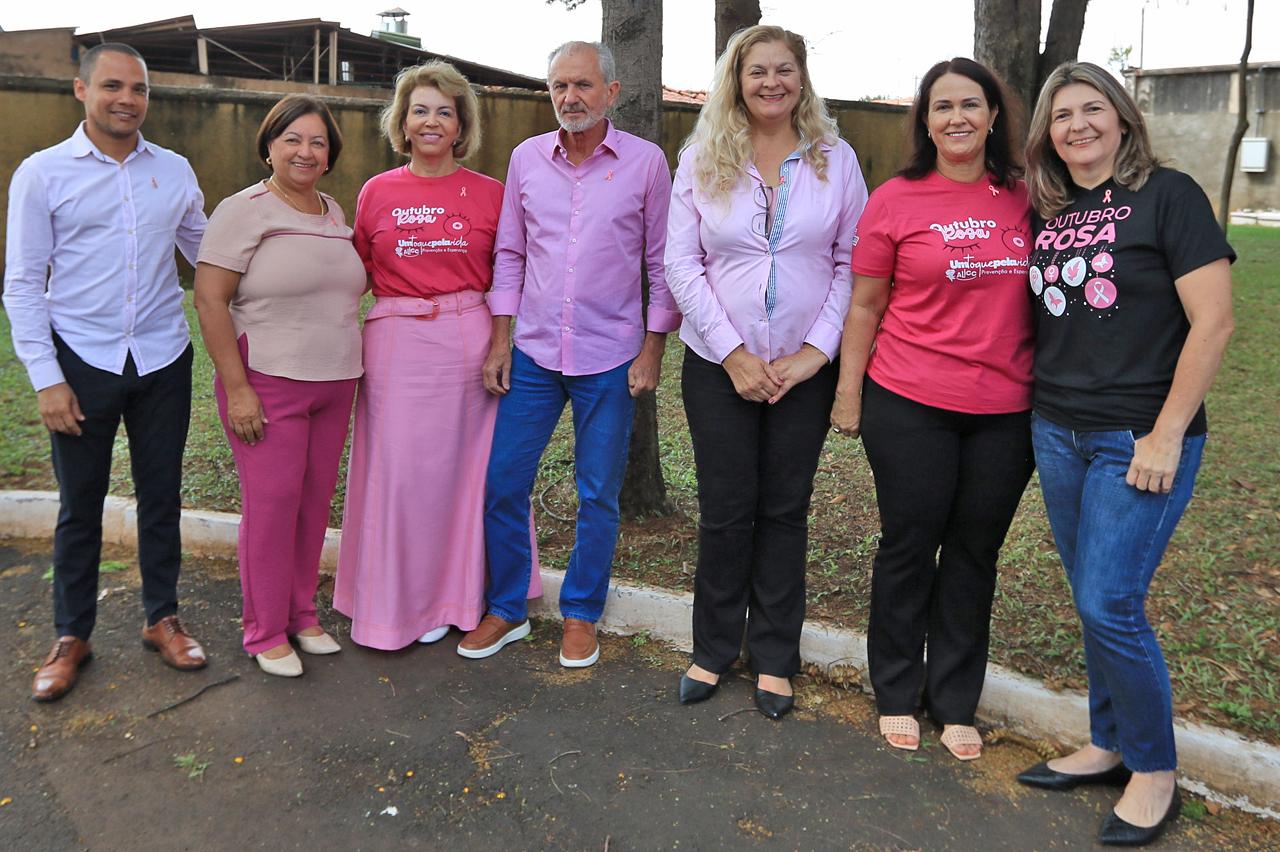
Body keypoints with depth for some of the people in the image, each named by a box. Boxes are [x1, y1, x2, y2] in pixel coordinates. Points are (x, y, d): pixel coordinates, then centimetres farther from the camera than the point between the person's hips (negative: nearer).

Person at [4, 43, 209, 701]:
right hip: (82, 362, -2)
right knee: (80, 505, 8)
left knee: (161, 497, 11)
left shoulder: (174, 171, 5)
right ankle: (71, 636, 25)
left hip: (163, 359, 2)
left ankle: (162, 618, 28)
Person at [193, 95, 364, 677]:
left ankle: (302, 615, 26)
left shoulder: (333, 212, 12)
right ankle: (266, 633, 13)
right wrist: (237, 389, -18)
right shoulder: (244, 211, -8)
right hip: (268, 383, -6)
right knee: (271, 504, -2)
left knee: (315, 501, 10)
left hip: (334, 384, 6)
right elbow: (210, 300, -13)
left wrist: (349, 373, 18)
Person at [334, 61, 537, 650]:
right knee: (398, 470, 3)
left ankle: (453, 594, 24)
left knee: (463, 465, 7)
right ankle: (396, 598, 18)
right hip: (396, 343, 1)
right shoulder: (377, 192, 6)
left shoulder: (489, 193, 3)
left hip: (469, 340, 0)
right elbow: (358, 273, 14)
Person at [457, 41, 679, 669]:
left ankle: (580, 615, 26)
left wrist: (652, 348, -4)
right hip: (533, 353, 3)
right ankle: (506, 610, 24)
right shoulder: (526, 158, 4)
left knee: (598, 497, 7)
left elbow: (661, 262, 1)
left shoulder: (646, 162, -3)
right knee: (502, 485, 5)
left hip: (610, 358, -2)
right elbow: (510, 253, 9)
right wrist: (500, 339, 4)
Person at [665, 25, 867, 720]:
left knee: (784, 509, 8)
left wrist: (817, 350, -10)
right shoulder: (701, 160, 0)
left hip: (806, 367, 1)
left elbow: (852, 263, 1)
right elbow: (681, 263, -4)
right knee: (725, 510, 5)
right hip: (719, 366, 0)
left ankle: (774, 657, 23)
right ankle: (714, 648, 24)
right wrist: (734, 353, -11)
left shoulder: (836, 159, 2)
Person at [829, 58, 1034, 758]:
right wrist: (848, 393, 0)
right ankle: (897, 695, 26)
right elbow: (865, 306, 0)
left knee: (974, 555, 11)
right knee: (908, 547, 7)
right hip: (910, 406, -3)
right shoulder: (896, 200, -4)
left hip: (1004, 412, 3)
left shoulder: (1024, 200, 4)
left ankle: (955, 704, 27)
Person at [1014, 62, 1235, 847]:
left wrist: (1167, 435, -15)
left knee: (1109, 606, -6)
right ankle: (1108, 745, 29)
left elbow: (1213, 321, -12)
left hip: (1140, 441, -6)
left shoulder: (1167, 195, -7)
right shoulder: (1048, 213, 11)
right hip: (1058, 432, 6)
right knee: (1094, 601, 13)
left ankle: (1156, 773, 14)